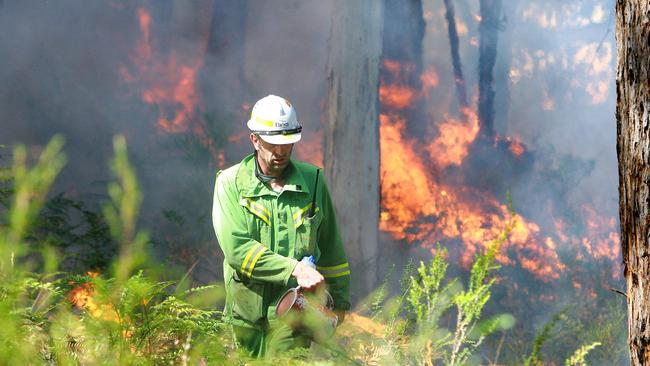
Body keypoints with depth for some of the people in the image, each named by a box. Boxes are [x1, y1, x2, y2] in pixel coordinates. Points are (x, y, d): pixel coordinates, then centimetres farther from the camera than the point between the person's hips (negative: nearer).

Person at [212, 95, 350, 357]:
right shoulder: (230, 183, 0)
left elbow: (330, 247, 20)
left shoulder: (312, 180, 10)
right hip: (245, 314, 0)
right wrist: (294, 269, -19)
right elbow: (236, 248, -13)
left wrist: (339, 300, 22)